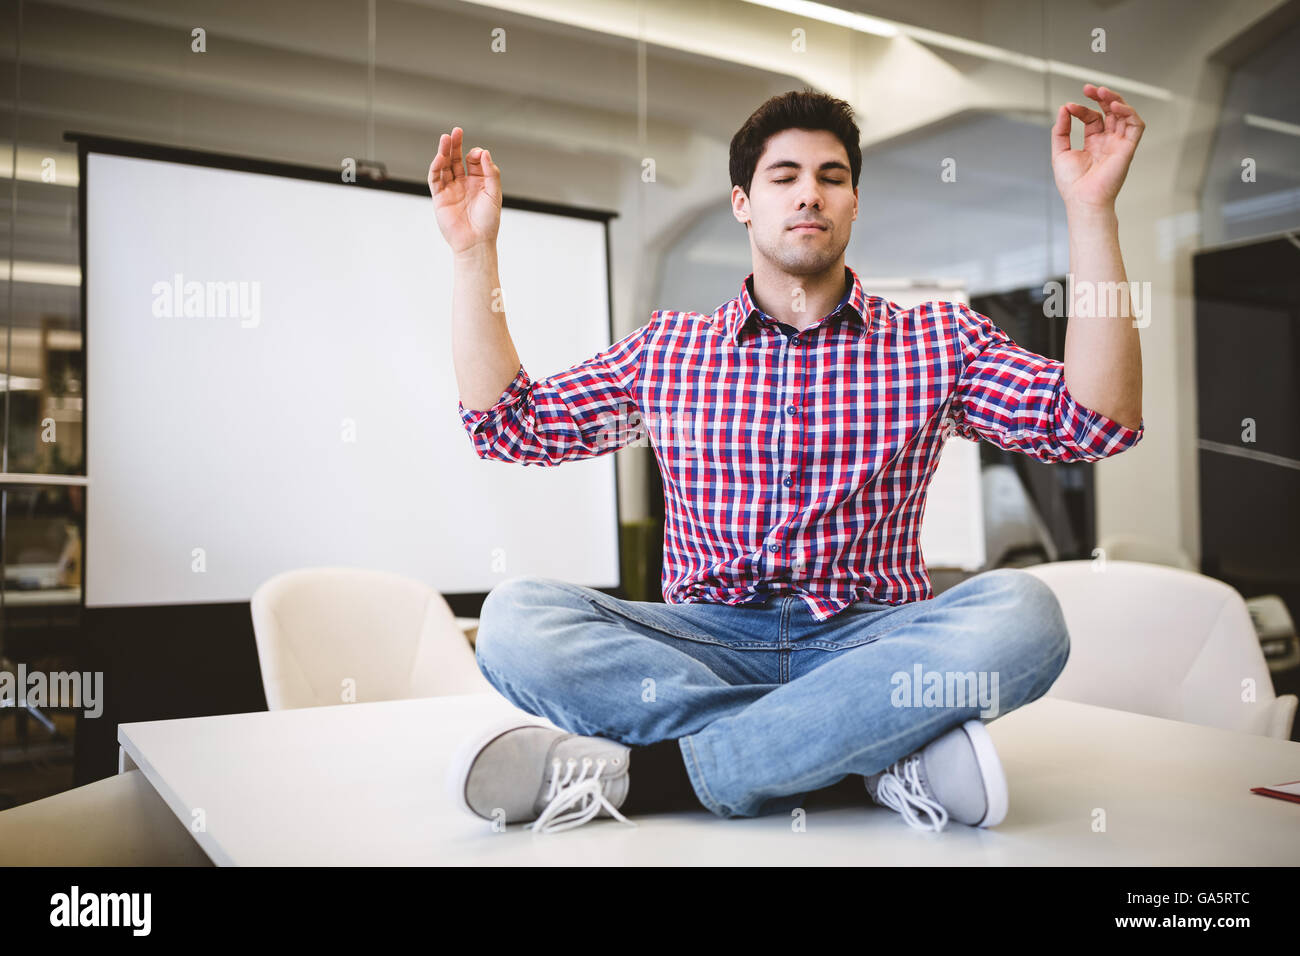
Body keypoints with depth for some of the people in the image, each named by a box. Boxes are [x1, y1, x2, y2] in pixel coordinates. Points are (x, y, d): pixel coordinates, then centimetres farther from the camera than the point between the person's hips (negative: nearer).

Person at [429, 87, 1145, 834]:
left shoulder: (937, 341, 10)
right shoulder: (667, 350, 15)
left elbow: (1095, 423, -2)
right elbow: (508, 424, 14)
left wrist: (1091, 211, -7)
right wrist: (475, 251, 8)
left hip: (870, 642, -1)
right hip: (707, 644, 1)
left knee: (1021, 611, -32)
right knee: (516, 615, -25)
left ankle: (643, 773, -29)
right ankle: (880, 754, -25)